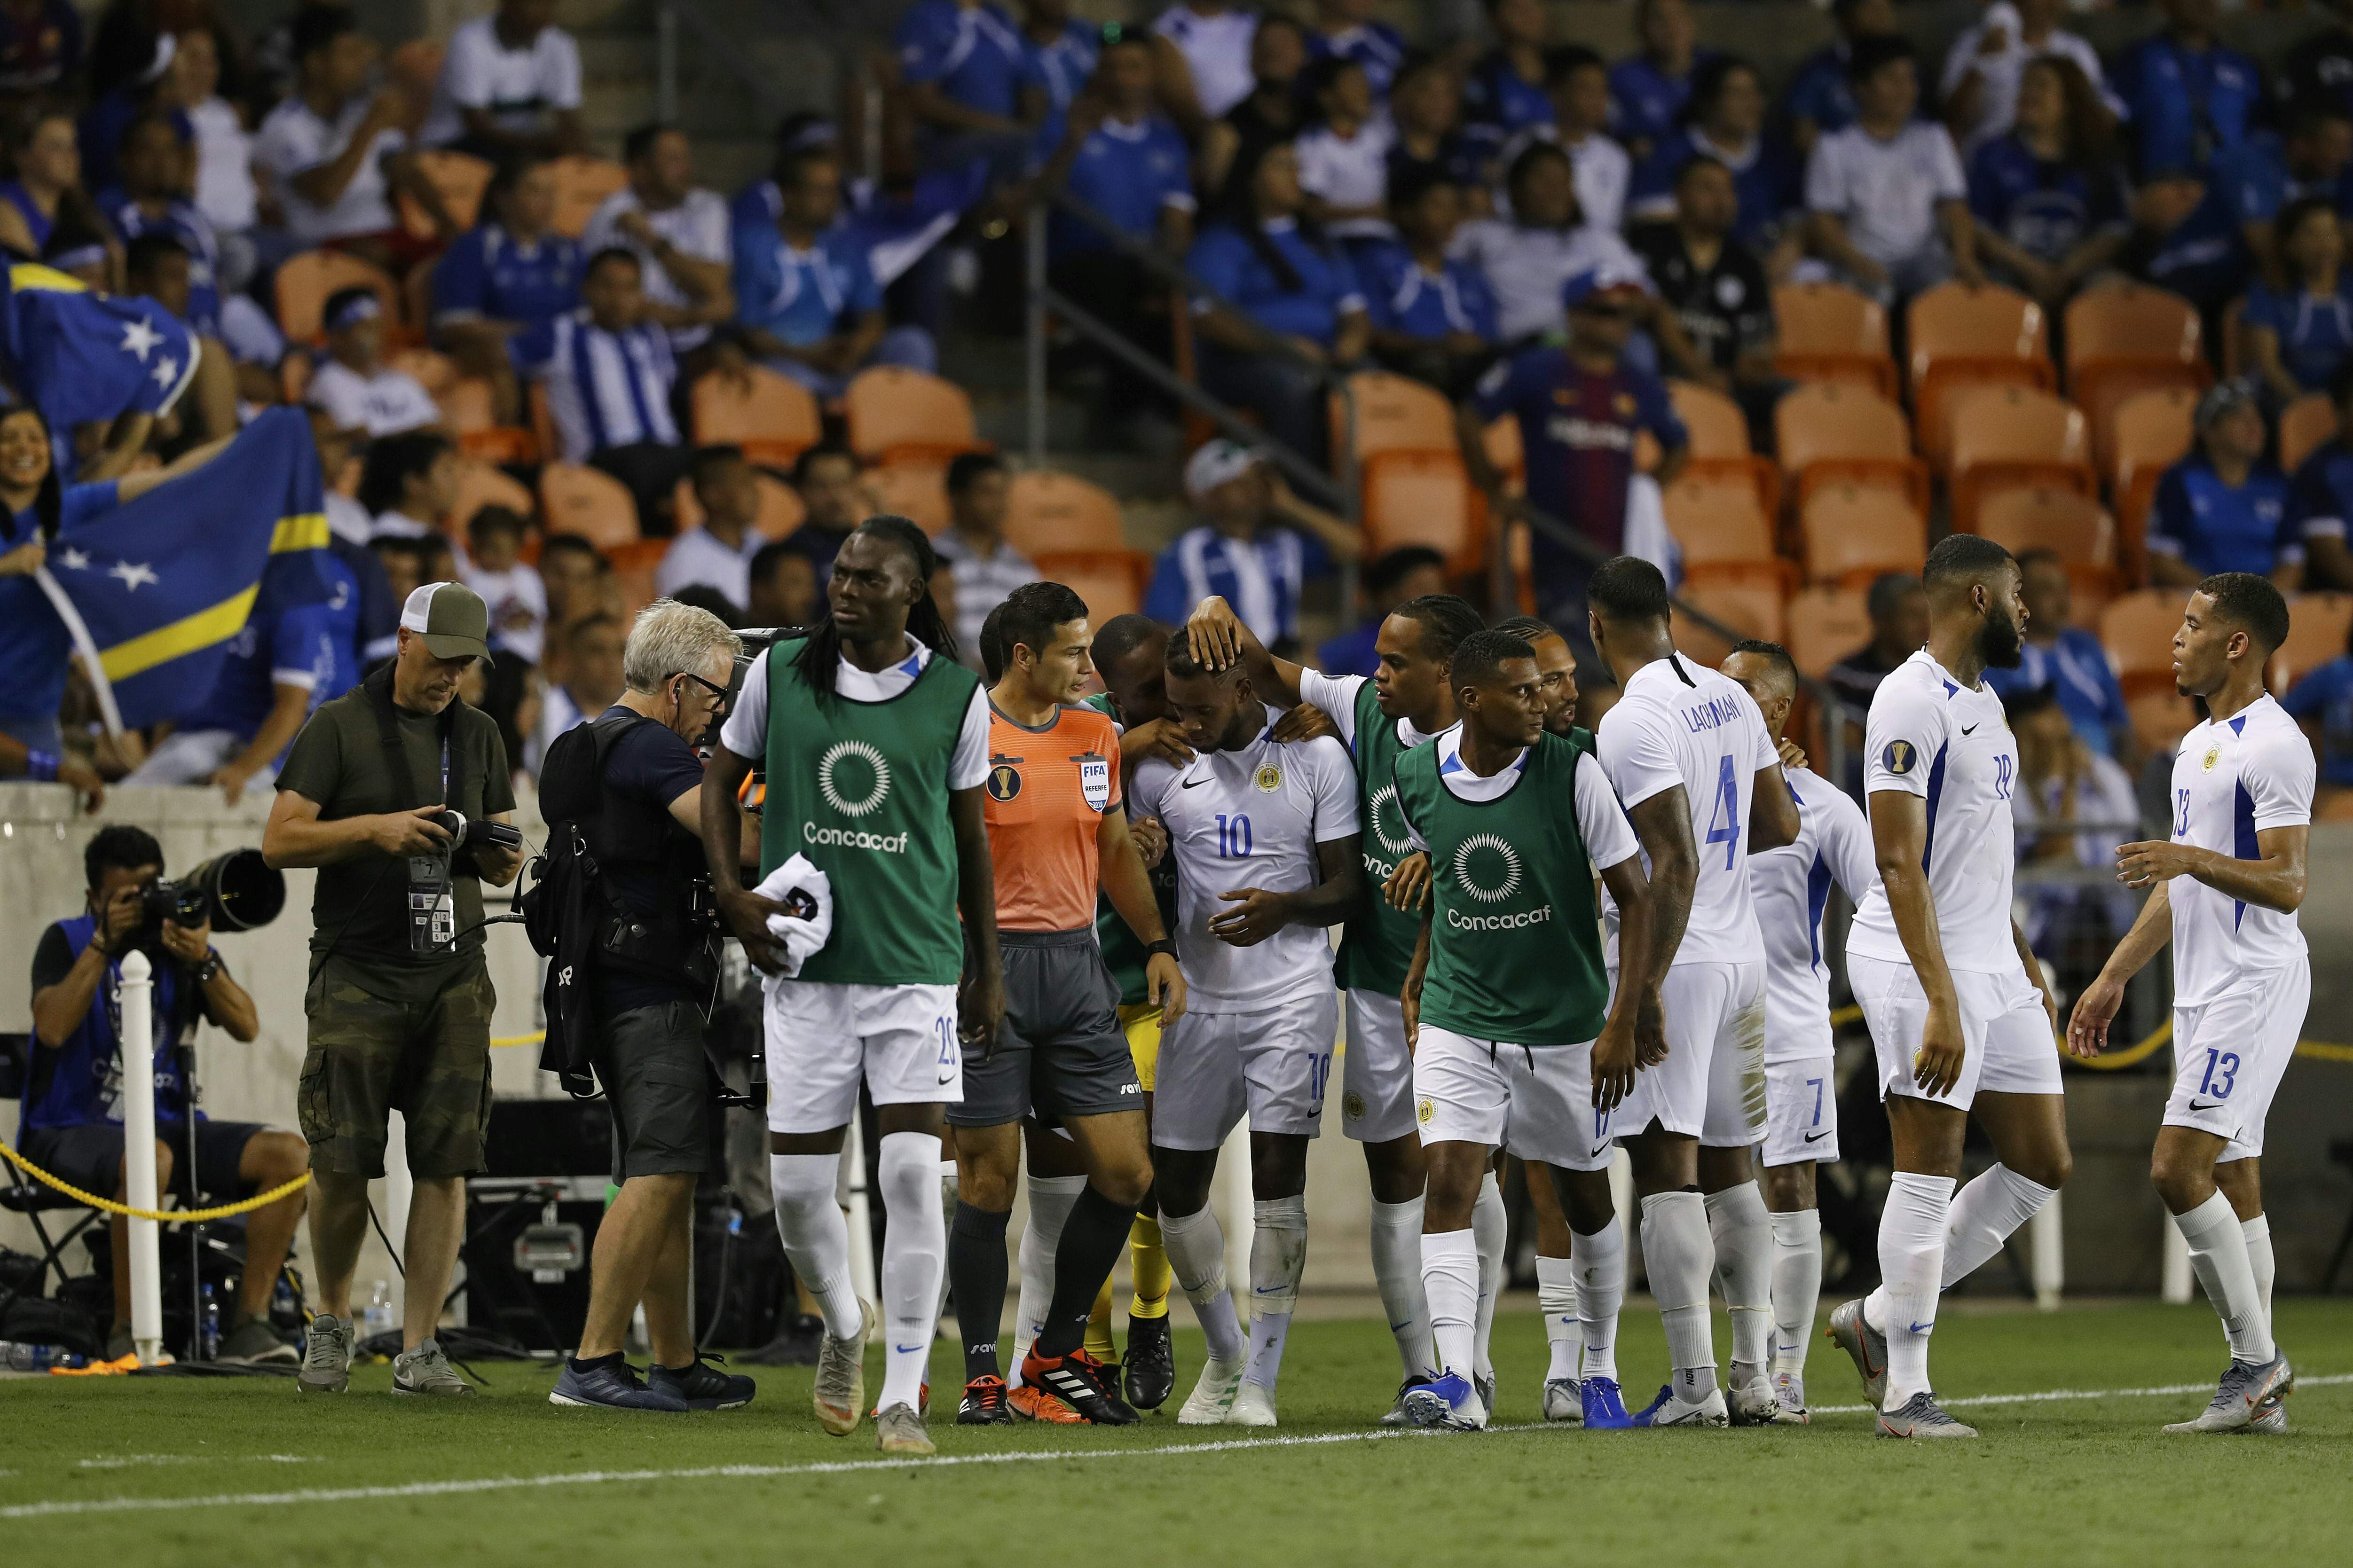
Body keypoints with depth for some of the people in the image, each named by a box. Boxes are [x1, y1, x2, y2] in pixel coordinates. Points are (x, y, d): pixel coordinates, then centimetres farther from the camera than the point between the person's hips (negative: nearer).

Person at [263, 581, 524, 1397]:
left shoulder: (479, 734, 15)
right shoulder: (340, 727, 2)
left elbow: (501, 863, 19)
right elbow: (280, 841, -4)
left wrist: (501, 855, -5)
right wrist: (375, 828, -16)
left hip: (454, 972, 3)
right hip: (358, 970, -3)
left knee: (446, 1163, -5)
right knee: (343, 1164, -4)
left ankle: (420, 1347, -1)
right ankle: (331, 1324, 18)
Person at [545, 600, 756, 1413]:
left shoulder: (597, 745, 21)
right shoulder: (647, 746, -12)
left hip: (611, 985, 11)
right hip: (651, 991, -11)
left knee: (667, 1182, 13)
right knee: (660, 1175, -14)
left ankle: (677, 1365, 16)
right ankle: (593, 1363, -18)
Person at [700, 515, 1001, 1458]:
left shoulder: (957, 697, 1)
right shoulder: (780, 674, 2)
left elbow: (972, 838, 11)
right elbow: (722, 778, 15)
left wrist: (987, 970, 13)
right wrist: (733, 895, 1)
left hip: (918, 965, -1)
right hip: (805, 964, 1)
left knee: (913, 1172, -11)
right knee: (798, 1184, 2)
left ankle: (902, 1398, -5)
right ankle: (845, 1324, 34)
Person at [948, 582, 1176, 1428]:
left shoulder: (1096, 737, 11)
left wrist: (1157, 945, 13)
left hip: (1077, 964, 6)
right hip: (989, 968, -6)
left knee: (1124, 1170, 0)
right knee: (990, 1176, -3)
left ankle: (1059, 1349, 15)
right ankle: (982, 1375, 8)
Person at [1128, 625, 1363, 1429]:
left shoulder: (1316, 758, -4)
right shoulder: (1161, 769, 3)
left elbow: (1348, 887, -2)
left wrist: (1286, 907, -22)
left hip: (1292, 993, -3)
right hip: (1199, 997, 4)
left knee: (1278, 1178, -11)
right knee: (1177, 1188, 4)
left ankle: (1259, 1382, -5)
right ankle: (1225, 1354, 26)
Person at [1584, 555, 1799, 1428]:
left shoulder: (1632, 725, -15)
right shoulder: (1730, 700, 10)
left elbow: (1675, 866, -22)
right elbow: (1782, 826, 17)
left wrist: (1644, 989, -22)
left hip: (1674, 963, -8)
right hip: (1743, 958, 8)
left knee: (1668, 1170, -7)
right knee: (1729, 1170, 14)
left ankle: (1695, 1386, -13)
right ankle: (1754, 1378, 13)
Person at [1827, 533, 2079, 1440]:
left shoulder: (1982, 701, 17)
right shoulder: (1913, 702, -15)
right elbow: (1901, 864, -21)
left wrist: (2026, 970, 25)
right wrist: (1941, 1002, -26)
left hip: (1992, 964, 10)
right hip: (1924, 965, -10)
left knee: (2042, 1167, 9)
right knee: (1929, 1175, -7)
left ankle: (1881, 1318, 18)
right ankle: (1905, 1392, -2)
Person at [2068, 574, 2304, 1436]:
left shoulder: (2272, 746, -13)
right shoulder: (2199, 744, 18)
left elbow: (2286, 885, -19)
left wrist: (2191, 859, -30)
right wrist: (2115, 976, 25)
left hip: (2255, 985, -10)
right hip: (2203, 992, 10)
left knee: (2179, 1166, -16)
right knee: (2231, 1179, 6)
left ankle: (2256, 1356, -8)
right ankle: (2261, 1391, 6)